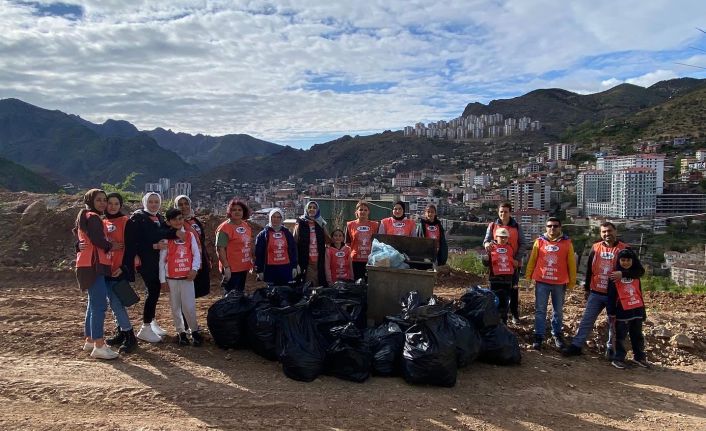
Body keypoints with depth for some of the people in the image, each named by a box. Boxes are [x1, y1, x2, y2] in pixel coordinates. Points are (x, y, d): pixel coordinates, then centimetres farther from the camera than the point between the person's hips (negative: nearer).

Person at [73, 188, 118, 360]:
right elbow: (98, 240, -19)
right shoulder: (92, 217, -11)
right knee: (99, 305, -12)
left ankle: (90, 341, 26)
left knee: (94, 304, 17)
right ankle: (99, 347, -12)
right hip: (93, 266, -11)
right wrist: (111, 246, -2)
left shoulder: (84, 217, 20)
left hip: (92, 265, 11)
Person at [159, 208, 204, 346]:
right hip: (172, 279, 0)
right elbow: (162, 260, 0)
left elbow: (196, 253, 4)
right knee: (175, 307, 9)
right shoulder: (166, 238, -2)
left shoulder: (190, 235, 2)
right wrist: (163, 280, -1)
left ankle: (195, 330, 12)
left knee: (189, 306, -3)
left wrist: (194, 269, -10)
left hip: (187, 277, 0)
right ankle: (181, 332, 21)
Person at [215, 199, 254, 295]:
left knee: (241, 294, 19)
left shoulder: (246, 226, 9)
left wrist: (251, 259, 17)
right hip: (231, 269, -8)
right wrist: (226, 267, -23)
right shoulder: (225, 228, -15)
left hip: (244, 267, 8)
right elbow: (220, 249, -19)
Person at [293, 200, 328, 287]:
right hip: (305, 260, -3)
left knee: (319, 284, 2)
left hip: (319, 260, 3)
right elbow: (295, 241, -3)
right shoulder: (300, 223, 3)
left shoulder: (321, 223, 12)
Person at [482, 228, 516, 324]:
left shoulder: (510, 248, 8)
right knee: (496, 302, 0)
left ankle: (503, 322, 20)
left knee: (505, 302, 10)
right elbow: (485, 263, -8)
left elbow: (514, 263, 20)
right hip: (495, 279, -4)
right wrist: (488, 253, -24)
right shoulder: (491, 247, -4)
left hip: (508, 279, 4)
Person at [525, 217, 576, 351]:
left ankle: (557, 335, 28)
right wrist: (528, 277, 6)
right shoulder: (539, 241, 2)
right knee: (540, 310, 3)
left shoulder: (567, 243, 1)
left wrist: (572, 281, 3)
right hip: (541, 282, 0)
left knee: (558, 311, 12)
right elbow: (532, 260, 7)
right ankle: (538, 337, 9)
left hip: (559, 283, 0)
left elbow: (571, 263, 4)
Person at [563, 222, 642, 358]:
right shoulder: (595, 248, 3)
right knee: (586, 320, 5)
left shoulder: (624, 249, -7)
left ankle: (611, 349, 25)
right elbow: (589, 270, 12)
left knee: (614, 323, 10)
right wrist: (587, 289, 16)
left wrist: (623, 273, -29)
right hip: (596, 293, 3)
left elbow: (640, 270, -11)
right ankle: (576, 345, 11)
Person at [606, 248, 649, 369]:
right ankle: (619, 358, 9)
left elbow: (639, 292, 15)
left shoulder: (636, 275, 8)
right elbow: (611, 296, -6)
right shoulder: (614, 276, -6)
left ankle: (639, 357, 29)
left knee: (638, 335, 16)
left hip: (637, 310, 5)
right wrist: (611, 313, -9)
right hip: (622, 311, -4)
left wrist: (643, 310, 13)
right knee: (621, 336, 2)